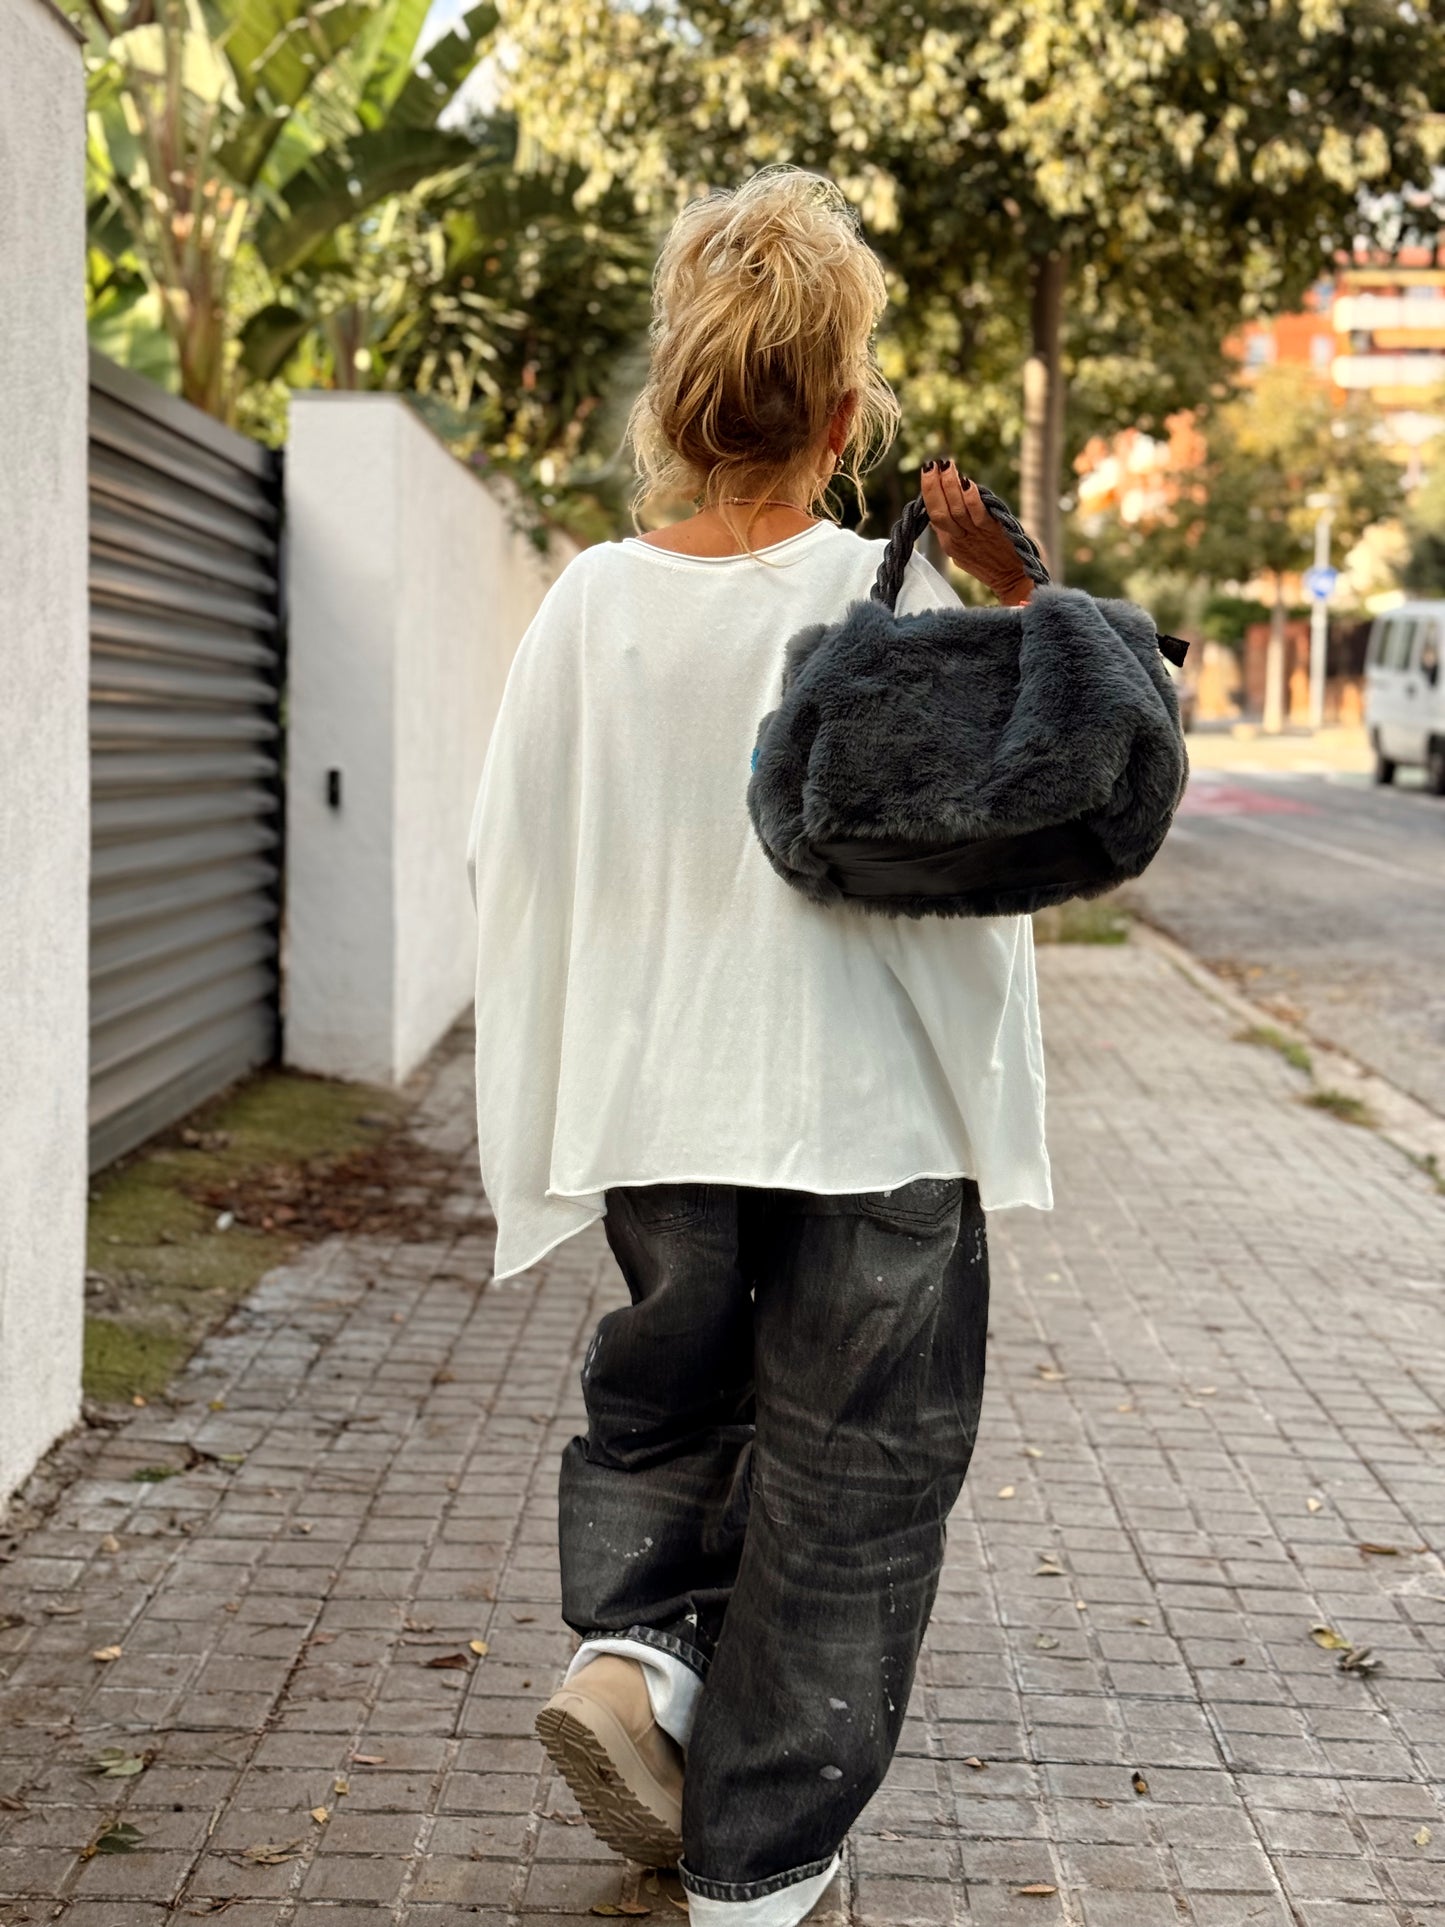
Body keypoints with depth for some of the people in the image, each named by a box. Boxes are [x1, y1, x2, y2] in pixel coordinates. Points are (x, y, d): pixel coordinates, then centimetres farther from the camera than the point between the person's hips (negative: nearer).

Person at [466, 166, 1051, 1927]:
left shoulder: (590, 602, -3)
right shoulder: (891, 600, -14)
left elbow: (506, 856, 1)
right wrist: (1029, 599, -9)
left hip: (656, 1108, 4)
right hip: (870, 1113, -3)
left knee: (670, 1387, 28)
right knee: (844, 1468, 11)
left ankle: (634, 1635, 5)